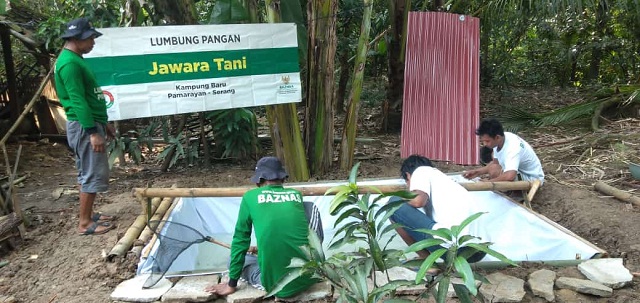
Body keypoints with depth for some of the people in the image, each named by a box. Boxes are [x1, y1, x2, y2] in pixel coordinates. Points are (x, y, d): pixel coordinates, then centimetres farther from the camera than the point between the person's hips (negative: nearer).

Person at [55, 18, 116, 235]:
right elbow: (77, 100, -23)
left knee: (88, 173, 15)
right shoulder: (69, 63, -17)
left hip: (90, 123, 10)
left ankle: (88, 214, 25)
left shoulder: (75, 60, 16)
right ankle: (85, 223, 1)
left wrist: (103, 124, 22)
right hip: (84, 126, -10)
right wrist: (92, 131, -25)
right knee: (93, 174, -6)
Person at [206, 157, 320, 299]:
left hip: (277, 284, -1)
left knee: (236, 259, 28)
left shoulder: (250, 197, 3)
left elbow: (240, 240, 8)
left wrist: (231, 284, 17)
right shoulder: (296, 194, 11)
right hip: (309, 276, 2)